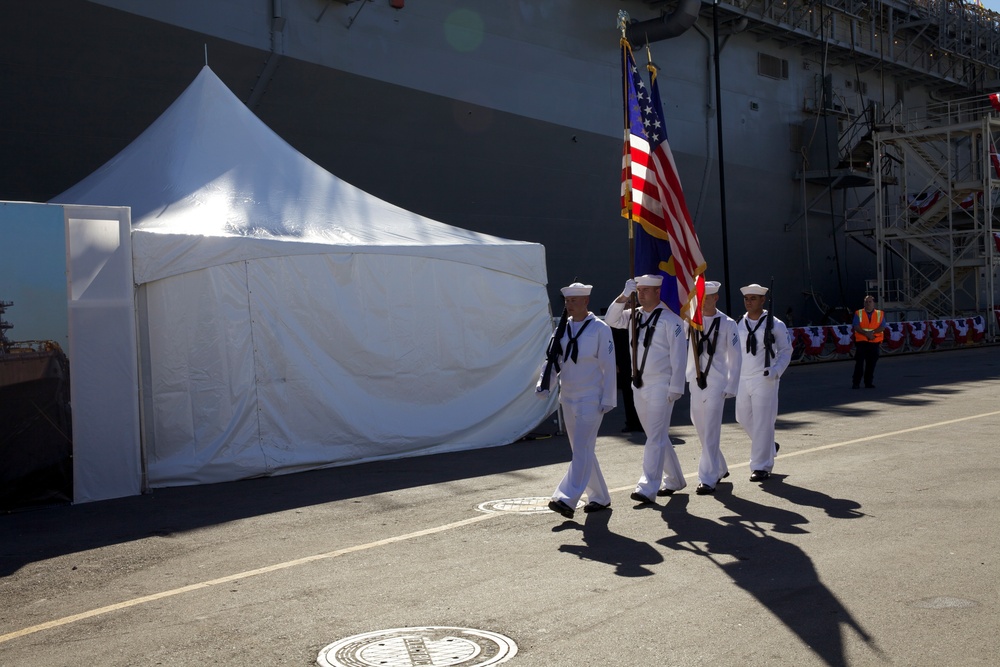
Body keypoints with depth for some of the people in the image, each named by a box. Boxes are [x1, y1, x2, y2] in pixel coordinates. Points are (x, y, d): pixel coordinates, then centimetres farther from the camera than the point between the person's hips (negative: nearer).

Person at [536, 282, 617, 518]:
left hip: (591, 399, -7)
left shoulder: (600, 329, -8)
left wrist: (608, 400, -11)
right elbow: (553, 359, 9)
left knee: (582, 449, -13)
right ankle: (600, 497, 25)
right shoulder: (563, 328, 7)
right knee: (582, 450, 13)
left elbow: (608, 366, -9)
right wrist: (543, 383, -8)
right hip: (568, 398, 7)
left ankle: (567, 499, -19)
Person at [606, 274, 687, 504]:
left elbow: (678, 356, -12)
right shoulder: (634, 315, 10)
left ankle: (648, 488, -11)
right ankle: (674, 479, 31)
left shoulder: (670, 319, -10)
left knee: (656, 438, -9)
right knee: (657, 436, 16)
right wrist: (624, 296, -10)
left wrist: (675, 388, -14)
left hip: (660, 386, -7)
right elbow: (611, 320, 1)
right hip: (639, 385, 7)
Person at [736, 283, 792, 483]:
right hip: (743, 379, 5)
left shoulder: (775, 325, -3)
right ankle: (769, 447, 37)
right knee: (744, 418, 11)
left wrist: (776, 371, -15)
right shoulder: (738, 325, 7)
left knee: (762, 423, -5)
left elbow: (786, 351, 0)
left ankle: (761, 467, 2)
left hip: (764, 380, -5)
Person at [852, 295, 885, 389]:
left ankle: (869, 383, 13)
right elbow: (856, 327, -5)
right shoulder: (858, 313, 6)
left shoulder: (880, 314, 9)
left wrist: (872, 332, -18)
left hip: (874, 342, 1)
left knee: (871, 364, 4)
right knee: (859, 363, -6)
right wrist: (866, 333, -18)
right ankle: (856, 383, -3)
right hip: (861, 342, -1)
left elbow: (882, 327, -2)